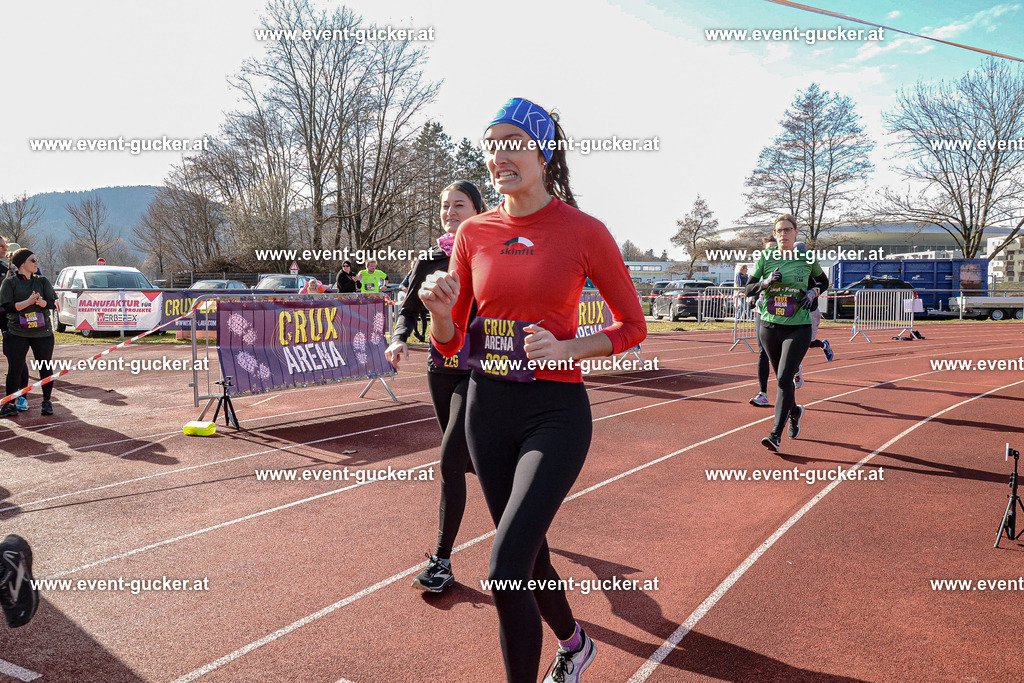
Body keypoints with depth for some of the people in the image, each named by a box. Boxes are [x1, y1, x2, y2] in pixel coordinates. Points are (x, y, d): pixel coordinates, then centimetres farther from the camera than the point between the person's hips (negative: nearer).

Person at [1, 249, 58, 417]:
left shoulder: (42, 281, 9)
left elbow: (53, 302, 2)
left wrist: (42, 302, -19)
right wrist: (28, 302, -18)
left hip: (43, 332, 2)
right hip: (17, 333, -2)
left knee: (45, 368, 3)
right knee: (15, 369, 0)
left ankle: (47, 402, 14)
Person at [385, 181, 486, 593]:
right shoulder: (430, 261, 4)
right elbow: (409, 310, 11)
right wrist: (400, 338, -8)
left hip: (481, 372, -5)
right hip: (440, 369, 5)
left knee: (450, 460, -12)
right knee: (472, 456, 18)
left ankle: (441, 560, 0)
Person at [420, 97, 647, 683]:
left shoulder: (585, 232, -8)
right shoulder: (474, 234, 4)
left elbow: (633, 327, 0)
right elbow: (449, 343, 8)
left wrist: (565, 348, -17)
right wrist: (439, 310, -14)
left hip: (556, 413, -5)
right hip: (487, 408, 5)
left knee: (507, 572, -15)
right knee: (526, 551, 20)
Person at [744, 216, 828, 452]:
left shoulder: (807, 258, 1)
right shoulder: (765, 257, 2)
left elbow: (823, 281, 17)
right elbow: (748, 288, 3)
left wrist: (813, 292, -3)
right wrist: (766, 282, -16)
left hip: (798, 328, -3)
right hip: (769, 328, 3)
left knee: (784, 379, -14)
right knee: (782, 379, 15)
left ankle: (776, 435, -13)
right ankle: (794, 411, 45)